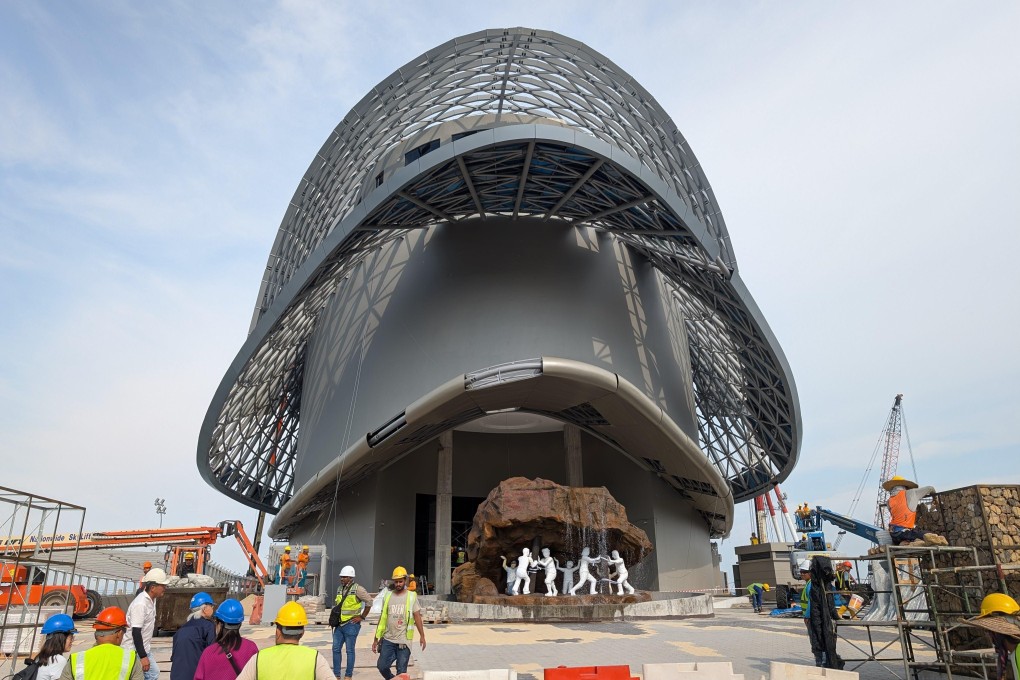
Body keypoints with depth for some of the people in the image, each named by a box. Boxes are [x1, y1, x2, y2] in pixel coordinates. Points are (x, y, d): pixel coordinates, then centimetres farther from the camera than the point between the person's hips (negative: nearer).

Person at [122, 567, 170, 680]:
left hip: (144, 648, 9)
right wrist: (143, 656, -24)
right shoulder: (140, 604, -25)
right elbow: (136, 632, -26)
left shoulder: (151, 599, 4)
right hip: (134, 651, -9)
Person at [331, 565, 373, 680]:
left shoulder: (357, 589, -12)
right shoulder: (339, 589, 11)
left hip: (351, 624, -7)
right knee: (336, 649, 9)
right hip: (339, 624, 7)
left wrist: (362, 616, -11)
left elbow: (369, 601, -14)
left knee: (349, 650, 1)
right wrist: (334, 617, 14)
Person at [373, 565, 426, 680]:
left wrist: (422, 636, -11)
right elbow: (382, 618, 12)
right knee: (382, 666, 1)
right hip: (388, 640, 3)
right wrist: (376, 639, 10)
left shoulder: (411, 597, -1)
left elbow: (417, 617, -3)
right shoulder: (387, 596, 8)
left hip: (404, 641, -3)